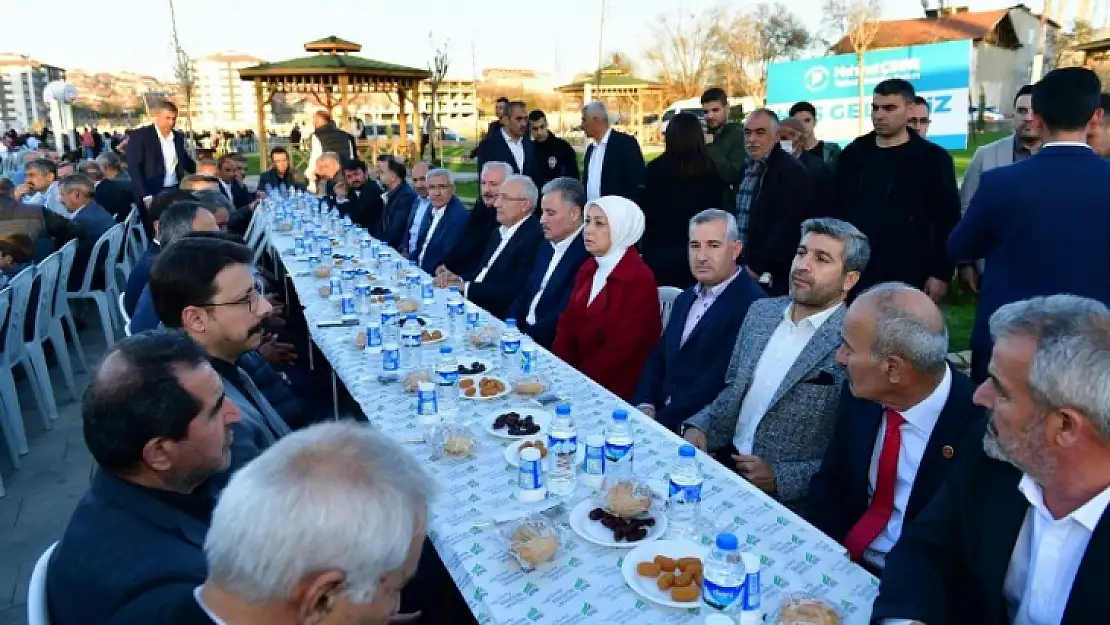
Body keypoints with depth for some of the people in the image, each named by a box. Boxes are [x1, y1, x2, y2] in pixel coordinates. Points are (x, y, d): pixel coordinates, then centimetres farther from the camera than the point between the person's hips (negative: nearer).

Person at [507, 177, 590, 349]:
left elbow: (562, 318, -20)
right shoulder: (547, 247, 13)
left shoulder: (586, 254, -16)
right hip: (522, 333, 8)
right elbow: (524, 296, 14)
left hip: (552, 346, -8)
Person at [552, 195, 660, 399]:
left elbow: (621, 348, -18)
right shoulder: (588, 269, 8)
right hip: (577, 378, 6)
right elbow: (567, 324, 6)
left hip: (615, 387, -6)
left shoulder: (640, 279, -15)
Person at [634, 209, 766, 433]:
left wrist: (661, 420, -18)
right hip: (660, 415, 7)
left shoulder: (753, 304, -13)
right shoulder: (686, 298, 15)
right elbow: (658, 357, 13)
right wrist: (645, 406, -4)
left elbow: (721, 380, -20)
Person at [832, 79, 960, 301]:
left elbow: (947, 220, -1)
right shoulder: (852, 154, 10)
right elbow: (836, 211, 12)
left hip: (908, 278, -3)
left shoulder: (933, 158, 1)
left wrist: (941, 274, -6)